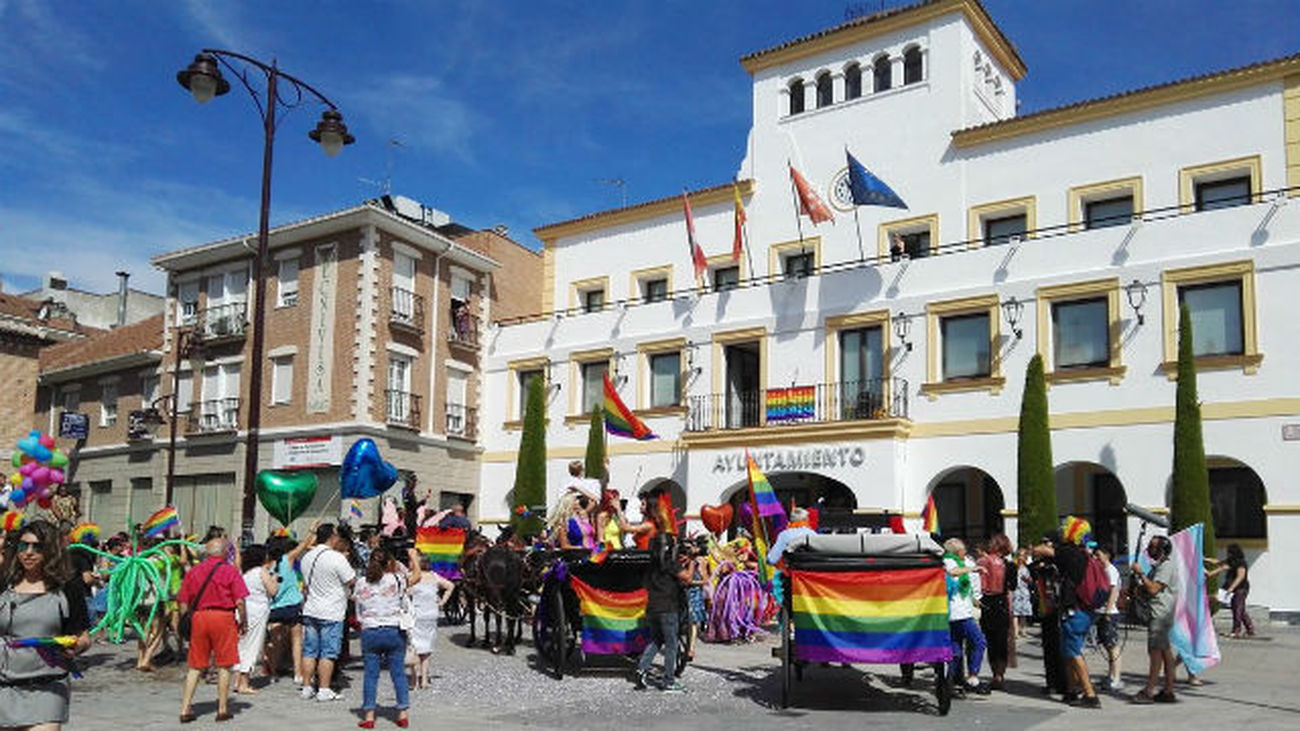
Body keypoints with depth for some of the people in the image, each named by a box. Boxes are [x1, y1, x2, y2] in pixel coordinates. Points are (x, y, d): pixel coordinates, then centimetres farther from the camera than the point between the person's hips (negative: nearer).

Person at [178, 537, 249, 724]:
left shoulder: (193, 571, 9)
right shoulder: (230, 571, -3)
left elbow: (184, 604, 9)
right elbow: (239, 601, -7)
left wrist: (187, 621, 18)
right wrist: (243, 622, 4)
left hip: (198, 617, 4)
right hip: (223, 617, -4)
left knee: (195, 666, 11)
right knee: (224, 665, 5)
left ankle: (185, 709, 10)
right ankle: (223, 709, 9)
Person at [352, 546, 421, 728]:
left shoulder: (361, 583, -1)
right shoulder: (396, 580, -7)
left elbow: (355, 599, 9)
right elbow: (417, 576, 5)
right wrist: (414, 557, 18)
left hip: (369, 633, 1)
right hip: (394, 631, -1)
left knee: (370, 673, 8)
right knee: (398, 672, 7)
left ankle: (369, 716, 8)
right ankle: (402, 714, 11)